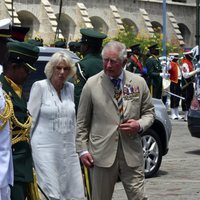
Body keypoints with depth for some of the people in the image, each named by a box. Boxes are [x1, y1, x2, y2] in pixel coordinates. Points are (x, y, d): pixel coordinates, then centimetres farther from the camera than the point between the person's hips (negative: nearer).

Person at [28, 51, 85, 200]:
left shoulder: (71, 88, 10)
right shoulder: (39, 86, -4)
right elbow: (31, 118, -3)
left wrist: (75, 144, 15)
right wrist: (27, 145, -4)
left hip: (69, 148, 5)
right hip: (46, 147, -5)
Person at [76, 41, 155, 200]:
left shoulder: (139, 82, 5)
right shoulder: (92, 84, 0)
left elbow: (149, 112, 15)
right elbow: (82, 122, 5)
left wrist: (140, 125, -6)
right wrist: (82, 149, -1)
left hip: (132, 153, 1)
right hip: (102, 154, -1)